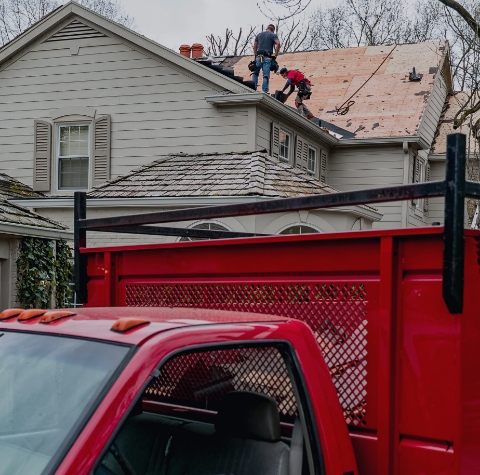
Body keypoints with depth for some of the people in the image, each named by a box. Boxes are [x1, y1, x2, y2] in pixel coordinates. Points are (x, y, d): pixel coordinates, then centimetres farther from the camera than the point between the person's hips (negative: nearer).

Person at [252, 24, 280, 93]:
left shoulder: (259, 35, 17)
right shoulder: (273, 35, 5)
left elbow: (254, 47, 14)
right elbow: (278, 43, -13)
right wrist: (276, 54, -7)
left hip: (259, 57, 3)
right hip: (268, 58, -3)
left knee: (255, 73, 17)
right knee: (266, 76, -3)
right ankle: (265, 91, -7)